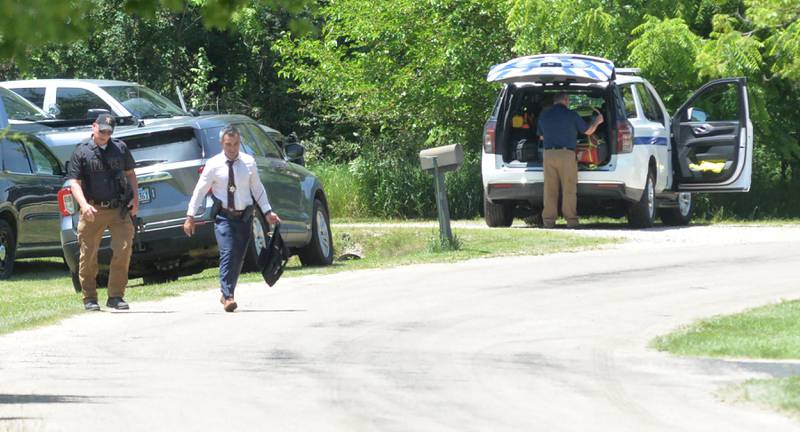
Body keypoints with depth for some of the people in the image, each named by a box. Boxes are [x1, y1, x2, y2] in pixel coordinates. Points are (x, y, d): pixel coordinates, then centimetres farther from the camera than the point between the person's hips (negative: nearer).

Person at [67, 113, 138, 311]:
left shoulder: (120, 148, 10)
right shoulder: (81, 151, -1)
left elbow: (130, 173, 21)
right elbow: (74, 182, -6)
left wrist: (135, 197, 7)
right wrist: (84, 204, -22)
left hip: (119, 209, 2)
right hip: (93, 210, -2)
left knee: (123, 249, -9)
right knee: (88, 255, 2)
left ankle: (116, 296, 0)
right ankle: (89, 298, 14)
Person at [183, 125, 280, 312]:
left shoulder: (249, 163, 4)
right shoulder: (213, 165, -4)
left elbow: (257, 189, 12)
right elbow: (200, 190, -1)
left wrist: (267, 212, 8)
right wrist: (190, 216, -4)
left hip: (244, 217, 3)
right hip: (223, 217, -3)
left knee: (238, 258, 7)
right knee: (227, 254, -18)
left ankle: (227, 294, 22)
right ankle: (227, 297, -21)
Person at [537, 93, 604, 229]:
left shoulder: (544, 116, 10)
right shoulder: (571, 115, -1)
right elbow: (588, 131, 8)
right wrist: (597, 121, 28)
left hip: (549, 154, 3)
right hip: (566, 155, -3)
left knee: (550, 189, 5)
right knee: (569, 188, 0)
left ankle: (548, 220, 1)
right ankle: (571, 220, -3)